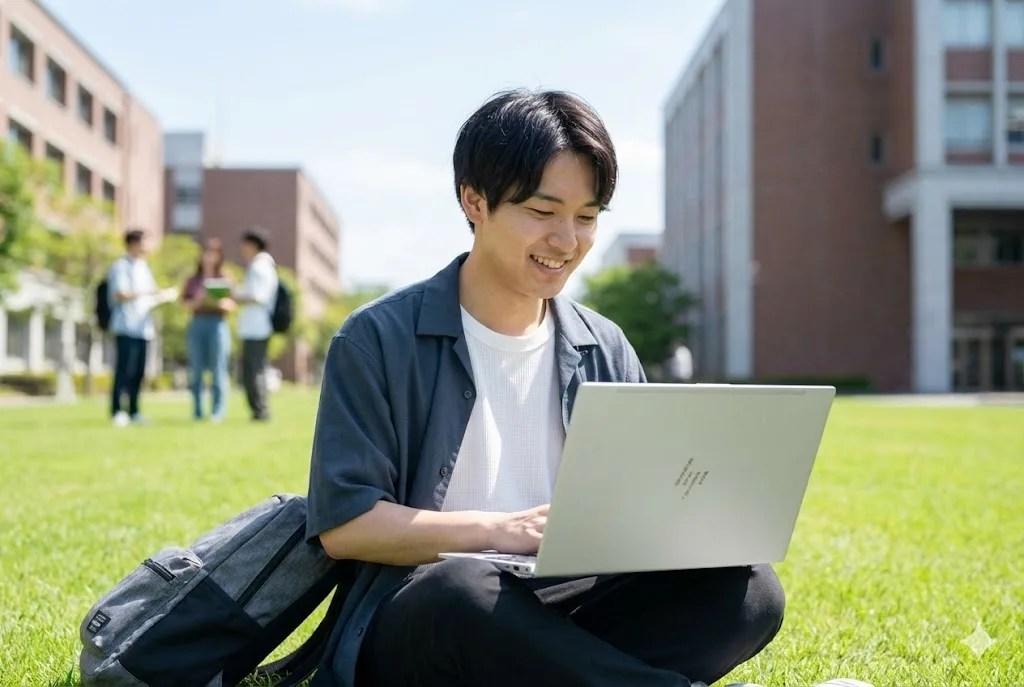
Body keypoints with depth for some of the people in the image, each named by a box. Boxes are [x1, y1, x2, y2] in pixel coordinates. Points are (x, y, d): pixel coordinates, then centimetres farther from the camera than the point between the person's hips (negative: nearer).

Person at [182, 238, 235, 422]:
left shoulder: (225, 280, 7)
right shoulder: (193, 280, 13)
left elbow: (231, 305, 3)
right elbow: (187, 304, 8)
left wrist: (220, 302, -17)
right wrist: (198, 301, -11)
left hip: (218, 324, -2)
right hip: (197, 324, 2)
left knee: (218, 370, -6)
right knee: (196, 371, 0)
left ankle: (218, 412, -4)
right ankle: (197, 412, 4)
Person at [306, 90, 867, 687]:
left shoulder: (606, 351, 11)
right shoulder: (381, 340, -3)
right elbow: (342, 524, -9)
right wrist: (499, 531, -22)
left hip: (563, 616, 5)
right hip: (412, 626, -4)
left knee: (746, 591, -20)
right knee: (460, 591, -39)